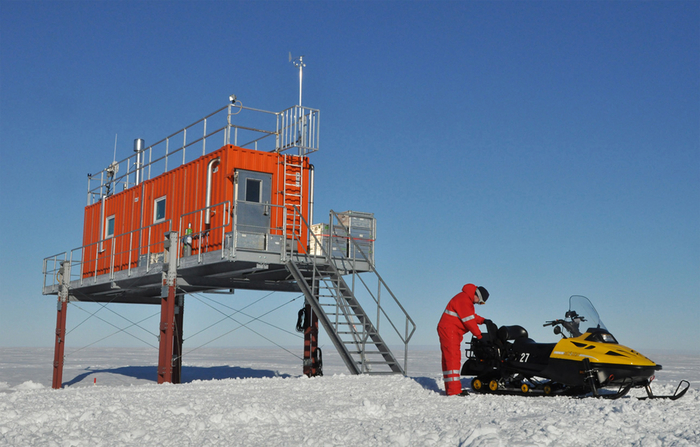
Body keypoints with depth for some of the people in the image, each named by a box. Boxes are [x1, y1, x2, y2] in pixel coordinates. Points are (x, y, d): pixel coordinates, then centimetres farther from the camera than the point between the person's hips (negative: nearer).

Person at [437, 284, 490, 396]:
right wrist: (479, 335, -13)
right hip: (449, 331, -11)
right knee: (452, 358, -14)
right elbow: (469, 320, -18)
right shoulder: (464, 299, -16)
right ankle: (454, 389, -18)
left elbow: (472, 316, 26)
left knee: (448, 359, 10)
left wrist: (482, 320, 9)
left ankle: (449, 388, 14)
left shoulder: (467, 299, 18)